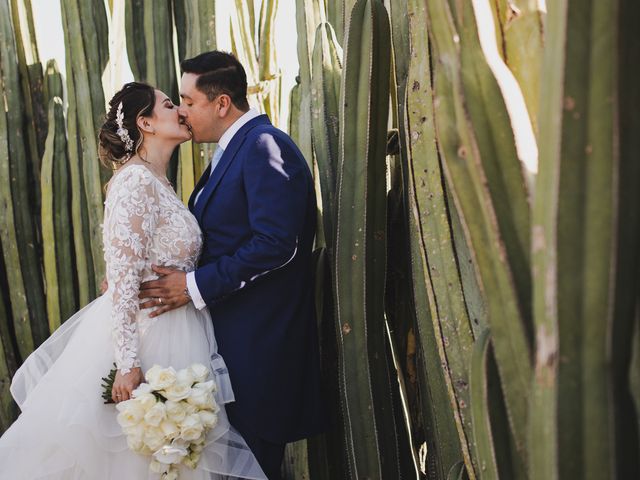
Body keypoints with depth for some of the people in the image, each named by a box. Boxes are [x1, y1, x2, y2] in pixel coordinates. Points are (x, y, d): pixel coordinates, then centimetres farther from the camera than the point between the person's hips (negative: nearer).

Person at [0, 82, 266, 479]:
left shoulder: (157, 182, 11)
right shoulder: (137, 182, -18)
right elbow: (123, 278, -23)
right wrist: (128, 364, -24)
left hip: (170, 331, 9)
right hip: (145, 336, -9)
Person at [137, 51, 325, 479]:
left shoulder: (264, 145, -15)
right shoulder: (231, 150, 16)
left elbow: (276, 244, -24)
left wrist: (196, 285, -20)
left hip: (258, 338, -9)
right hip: (230, 330, 9)